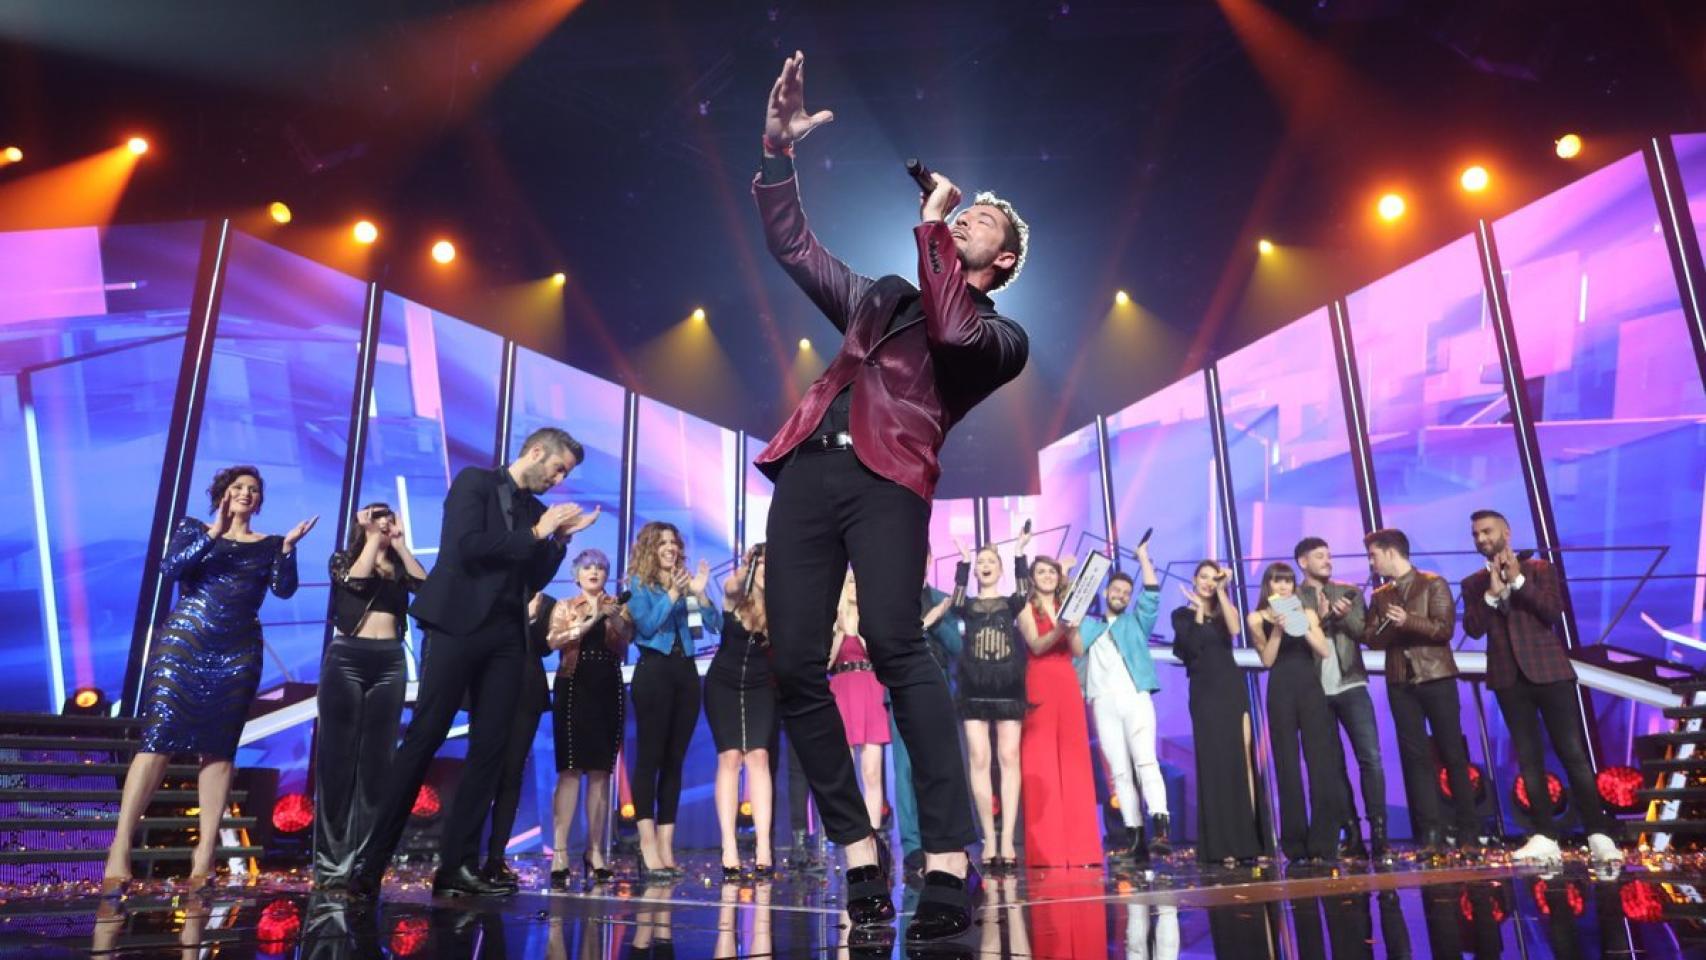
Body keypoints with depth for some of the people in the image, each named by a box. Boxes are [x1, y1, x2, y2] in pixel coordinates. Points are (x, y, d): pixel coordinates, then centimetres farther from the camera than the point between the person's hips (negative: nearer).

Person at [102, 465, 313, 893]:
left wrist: (289, 545, -15)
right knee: (158, 738, -10)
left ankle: (205, 853, -1)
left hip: (238, 654, 2)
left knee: (218, 748, 0)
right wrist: (215, 533, -16)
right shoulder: (193, 529, 10)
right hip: (184, 643, -2)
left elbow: (284, 589, -2)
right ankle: (120, 847, -9)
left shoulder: (270, 545, 13)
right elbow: (169, 567, -8)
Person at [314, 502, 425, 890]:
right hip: (347, 658, -3)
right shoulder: (343, 558, 10)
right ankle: (329, 861, 1)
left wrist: (400, 544, 3)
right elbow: (356, 579, -11)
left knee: (377, 761, 2)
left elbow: (426, 584, -1)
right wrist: (373, 538, -1)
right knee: (338, 757, -3)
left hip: (389, 663, 3)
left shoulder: (398, 567, 17)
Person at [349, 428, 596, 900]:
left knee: (489, 751, 1)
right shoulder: (474, 481, 1)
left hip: (506, 636, 6)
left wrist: (559, 539, 4)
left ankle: (456, 865, 4)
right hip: (459, 626, -6)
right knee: (422, 741, -6)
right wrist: (535, 534, -10)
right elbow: (467, 547, -14)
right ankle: (370, 861, 2)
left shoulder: (537, 509, 17)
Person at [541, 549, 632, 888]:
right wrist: (588, 621, -19)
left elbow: (627, 634, -7)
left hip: (608, 690, 2)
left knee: (601, 771, 2)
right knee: (570, 769, -8)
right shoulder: (563, 607, 9)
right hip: (573, 688, -2)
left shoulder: (617, 606, 12)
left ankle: (595, 852, 7)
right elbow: (553, 641, -8)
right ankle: (559, 853, -9)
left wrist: (613, 616, -26)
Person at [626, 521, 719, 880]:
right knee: (649, 758, -8)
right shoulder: (639, 584, 4)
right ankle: (648, 849, -10)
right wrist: (672, 593, -15)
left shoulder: (686, 581, 14)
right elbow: (646, 625, -10)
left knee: (675, 761, 4)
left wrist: (700, 593, -8)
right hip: (654, 671, -5)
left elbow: (714, 624, 6)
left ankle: (666, 848, 6)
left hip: (686, 672, 5)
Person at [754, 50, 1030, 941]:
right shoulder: (881, 296, 31)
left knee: (895, 644, -27)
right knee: (795, 666, -7)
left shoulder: (1002, 335, 14)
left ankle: (949, 863, -24)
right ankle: (860, 851, 1)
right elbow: (792, 244, 33)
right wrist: (778, 148, 23)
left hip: (888, 479, -5)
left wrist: (928, 220, 2)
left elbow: (951, 330, -9)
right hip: (809, 472, 5)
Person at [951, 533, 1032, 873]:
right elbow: (956, 600, -10)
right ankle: (989, 839, 1)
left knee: (1009, 758, -6)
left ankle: (1007, 840, -6)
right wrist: (963, 560, -16)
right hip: (974, 691, 0)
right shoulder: (967, 606, 14)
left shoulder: (1011, 604, 13)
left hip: (1009, 688, 0)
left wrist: (1020, 553, -16)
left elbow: (1024, 592, -9)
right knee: (979, 760, -5)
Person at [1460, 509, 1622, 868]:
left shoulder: (1539, 569, 5)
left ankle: (1599, 835, 1)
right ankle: (1545, 837, 4)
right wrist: (1492, 592, -13)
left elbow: (1554, 613, -9)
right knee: (1529, 759, 3)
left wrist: (1518, 580, -14)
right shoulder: (1473, 583, 10)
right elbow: (1472, 628, -3)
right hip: (1509, 678, 2)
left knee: (1573, 753, -4)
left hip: (1550, 671, -2)